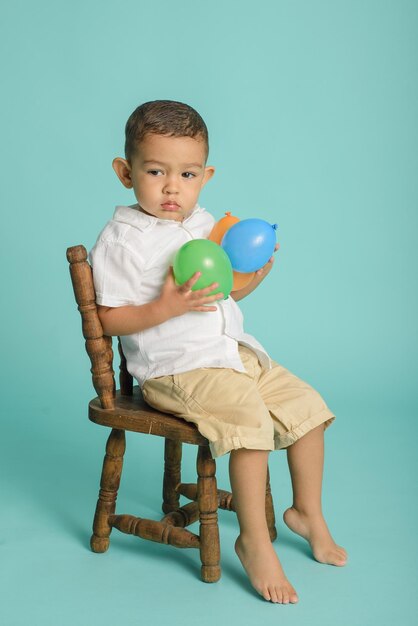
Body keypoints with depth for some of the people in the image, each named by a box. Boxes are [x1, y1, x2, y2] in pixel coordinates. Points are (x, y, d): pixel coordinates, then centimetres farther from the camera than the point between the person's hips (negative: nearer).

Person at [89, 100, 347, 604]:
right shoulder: (121, 240, -10)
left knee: (305, 404, 4)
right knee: (249, 416, -28)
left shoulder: (205, 225, 12)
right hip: (174, 369, -8)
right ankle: (253, 540, -13)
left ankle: (307, 512, 22)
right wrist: (167, 307, -26)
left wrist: (255, 272, 1)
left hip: (233, 352, 8)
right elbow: (109, 320, -13)